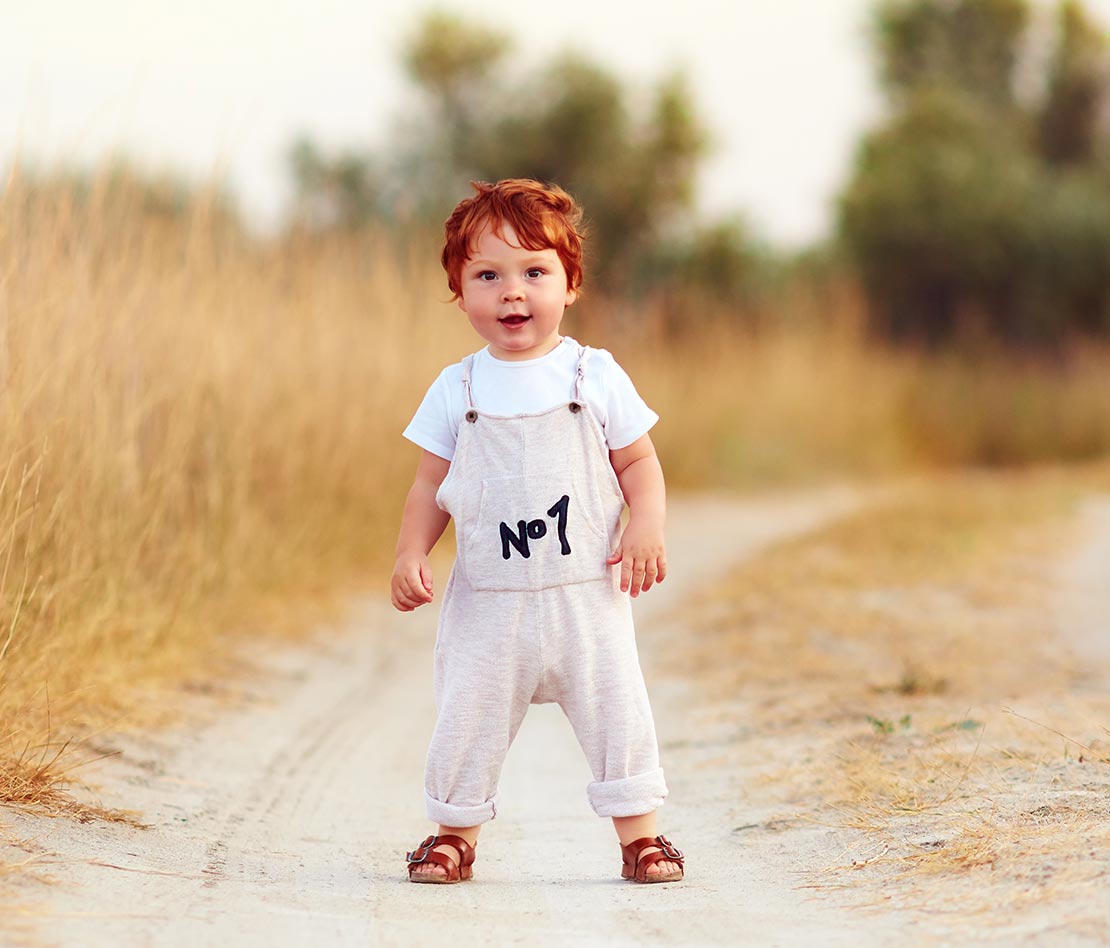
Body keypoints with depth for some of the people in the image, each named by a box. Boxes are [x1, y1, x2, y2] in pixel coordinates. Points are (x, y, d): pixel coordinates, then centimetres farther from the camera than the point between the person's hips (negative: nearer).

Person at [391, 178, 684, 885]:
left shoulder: (596, 376, 0)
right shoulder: (456, 391, 3)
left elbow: (639, 462, 5)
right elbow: (431, 486, 8)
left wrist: (646, 527, -11)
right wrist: (411, 555, -5)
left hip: (586, 592, -1)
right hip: (488, 602, 1)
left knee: (615, 709, 0)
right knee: (469, 716, 2)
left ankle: (639, 831, 13)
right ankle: (455, 832, 19)